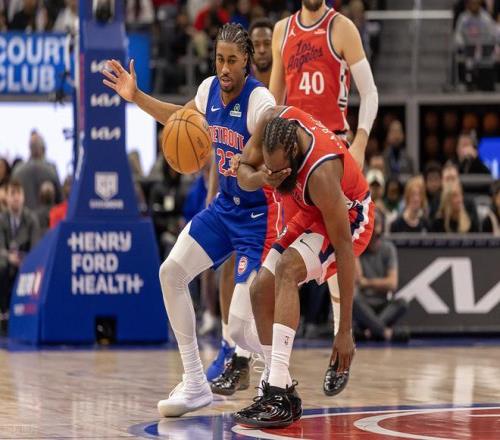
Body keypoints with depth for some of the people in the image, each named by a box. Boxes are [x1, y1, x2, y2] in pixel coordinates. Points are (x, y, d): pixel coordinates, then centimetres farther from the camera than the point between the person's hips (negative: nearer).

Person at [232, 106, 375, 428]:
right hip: (313, 214, 8)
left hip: (350, 217, -8)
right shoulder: (275, 121, -23)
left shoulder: (321, 174, -39)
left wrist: (345, 330, -34)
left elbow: (344, 249, -35)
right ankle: (280, 391, 9)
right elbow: (244, 173, -6)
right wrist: (261, 179, -34)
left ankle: (280, 395, -35)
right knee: (262, 290, 0)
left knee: (287, 268, -31)